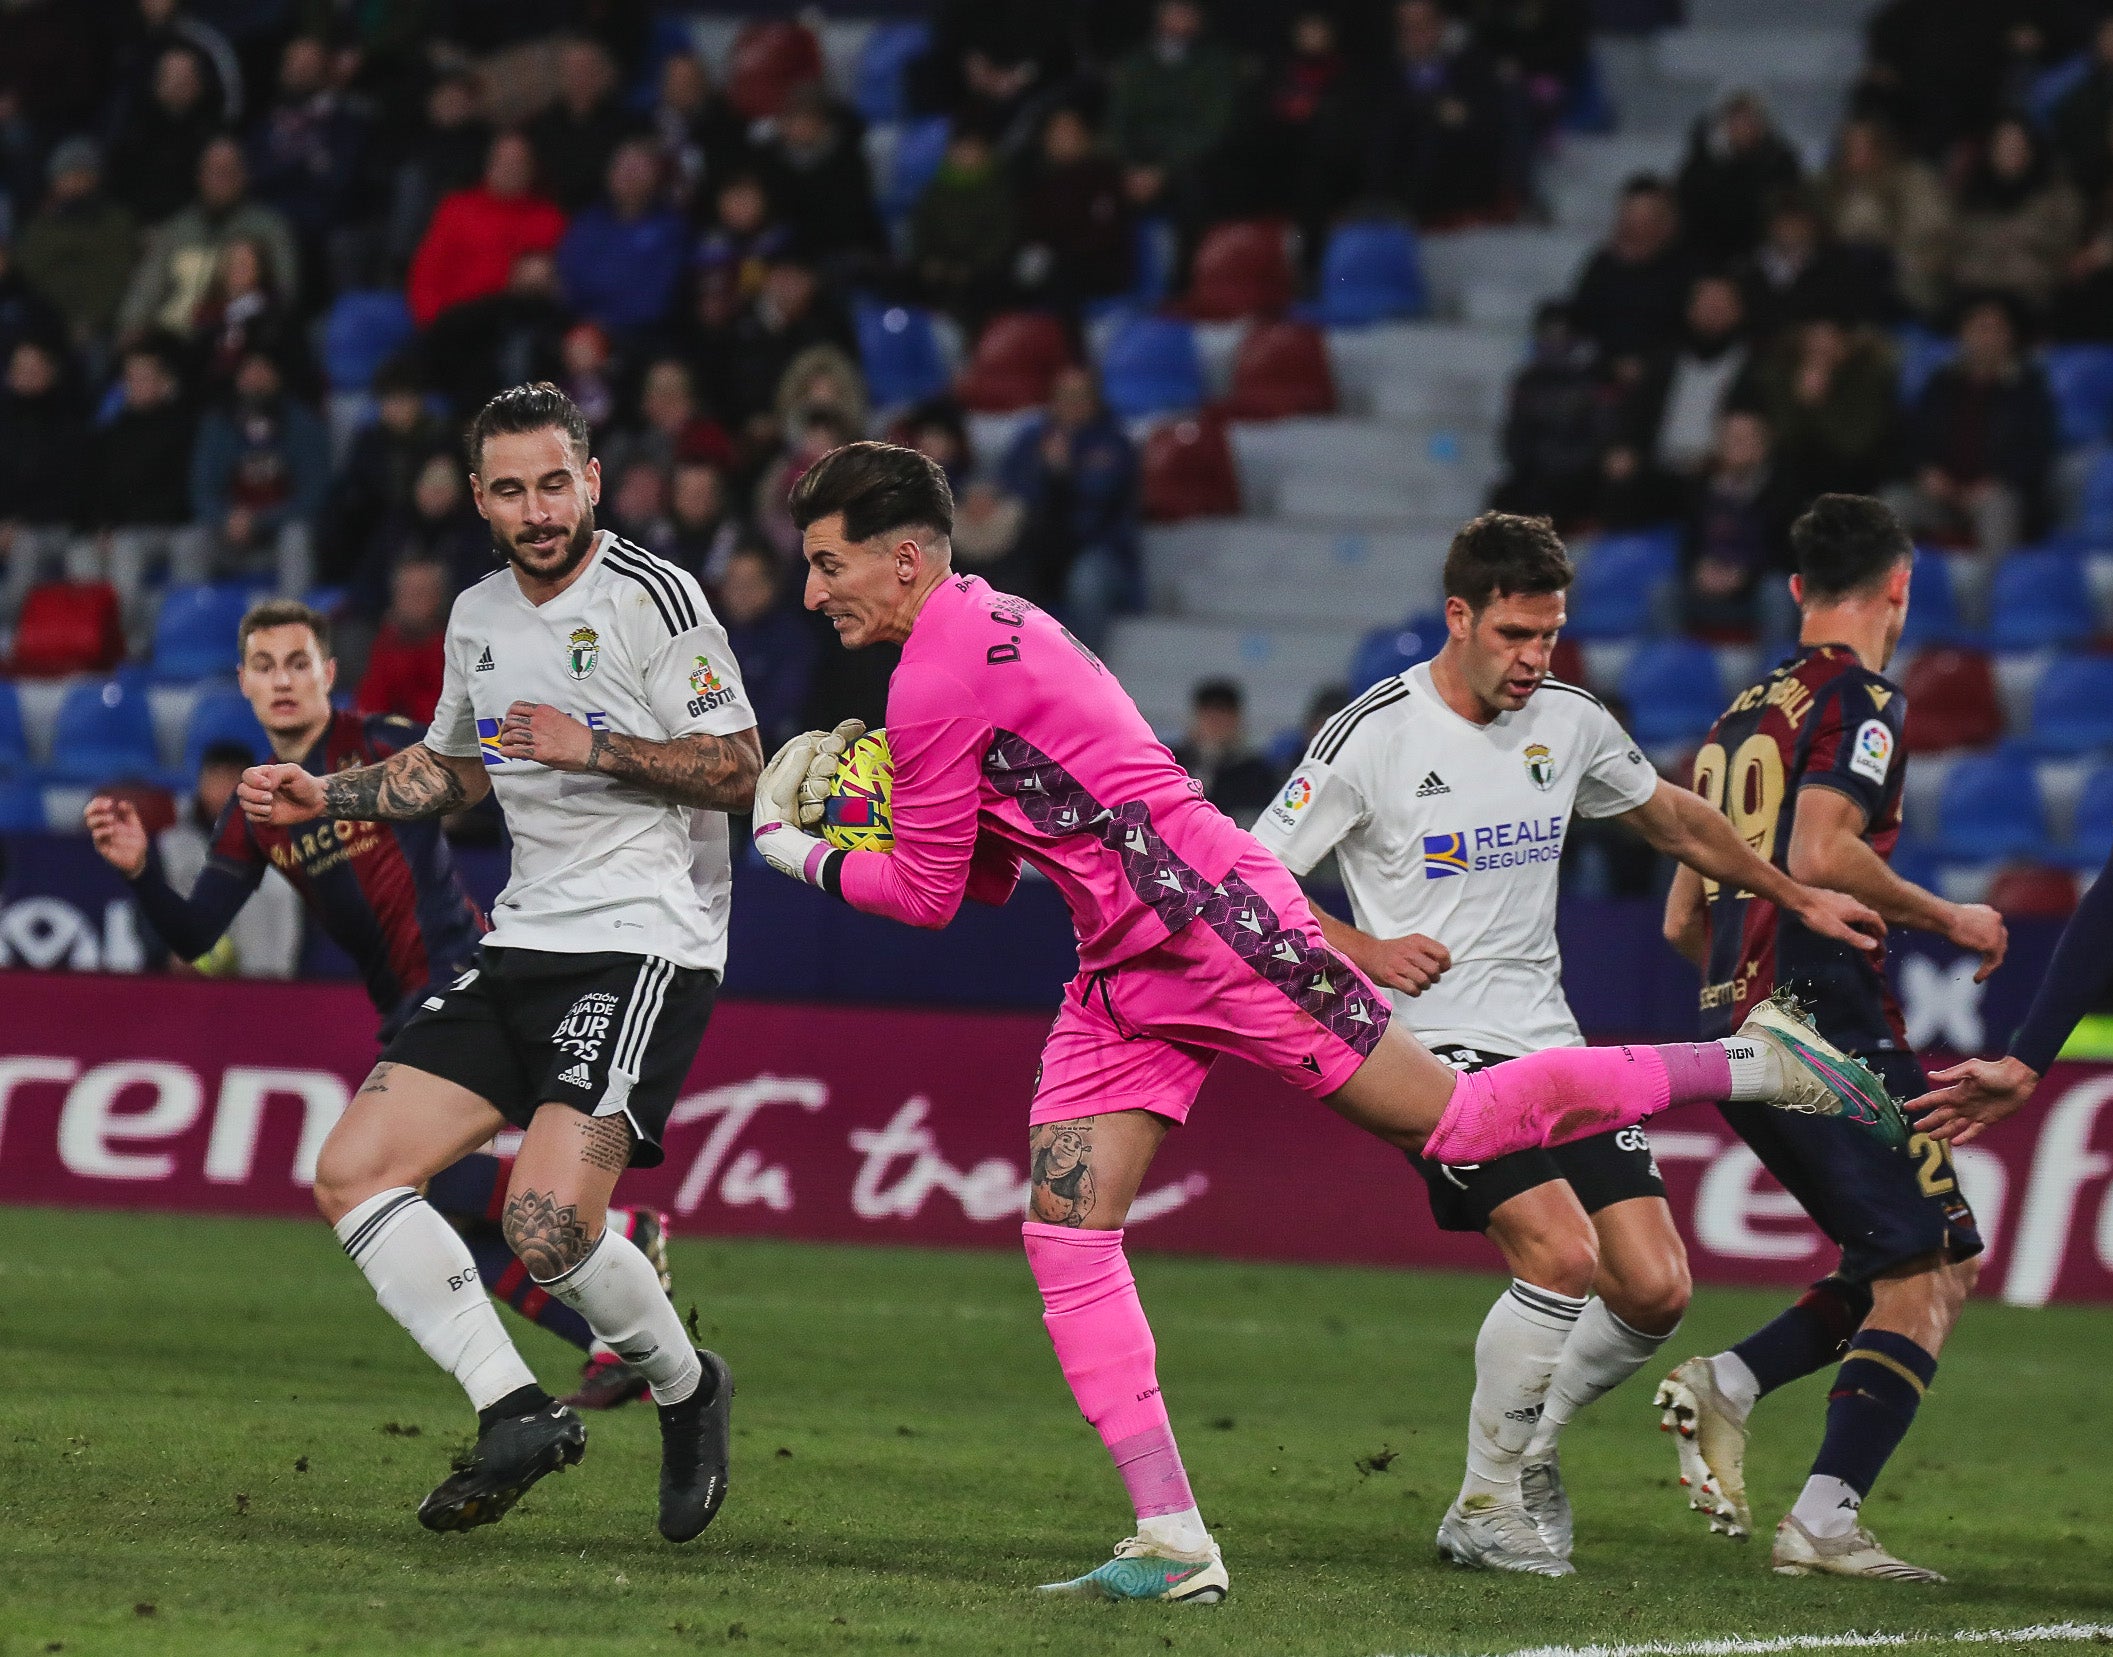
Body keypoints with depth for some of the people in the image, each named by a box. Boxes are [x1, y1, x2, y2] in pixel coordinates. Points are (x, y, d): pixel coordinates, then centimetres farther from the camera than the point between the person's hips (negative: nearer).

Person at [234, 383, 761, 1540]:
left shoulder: (653, 597, -10)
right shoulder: (479, 617, 13)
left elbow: (738, 772, -12)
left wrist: (591, 747, -20)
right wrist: (325, 795, 16)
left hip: (647, 945, -8)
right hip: (525, 945, 8)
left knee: (548, 1222, -22)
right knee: (353, 1174, -3)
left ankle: (687, 1391, 7)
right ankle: (514, 1413, -1)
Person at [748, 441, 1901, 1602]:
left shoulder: (938, 676, -14)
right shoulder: (983, 629, 17)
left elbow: (926, 895, -10)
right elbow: (984, 877, 22)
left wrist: (807, 858, 4)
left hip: (1211, 923, -10)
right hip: (1126, 973, 10)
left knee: (1450, 1123, -5)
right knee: (1065, 1234, -1)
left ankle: (1752, 1065, 8)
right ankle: (1173, 1545, -5)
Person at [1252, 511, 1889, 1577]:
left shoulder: (1570, 722, 6)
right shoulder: (1372, 736, -10)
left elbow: (1669, 818, 25)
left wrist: (1797, 897, 27)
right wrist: (1363, 950, -13)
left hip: (1552, 1044, 6)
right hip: (1437, 1045, -6)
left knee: (1655, 1292, -6)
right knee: (1563, 1256, -24)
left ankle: (1529, 1440, 21)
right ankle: (1486, 1506, -7)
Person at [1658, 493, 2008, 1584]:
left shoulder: (1742, 714, 20)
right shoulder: (1861, 698, -6)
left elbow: (1681, 921, 22)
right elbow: (1822, 853, -20)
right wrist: (1946, 919, -8)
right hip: (1830, 1030, -9)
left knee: (1937, 1268, 14)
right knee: (1928, 1277, -6)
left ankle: (1725, 1384, 0)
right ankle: (1823, 1522, -16)